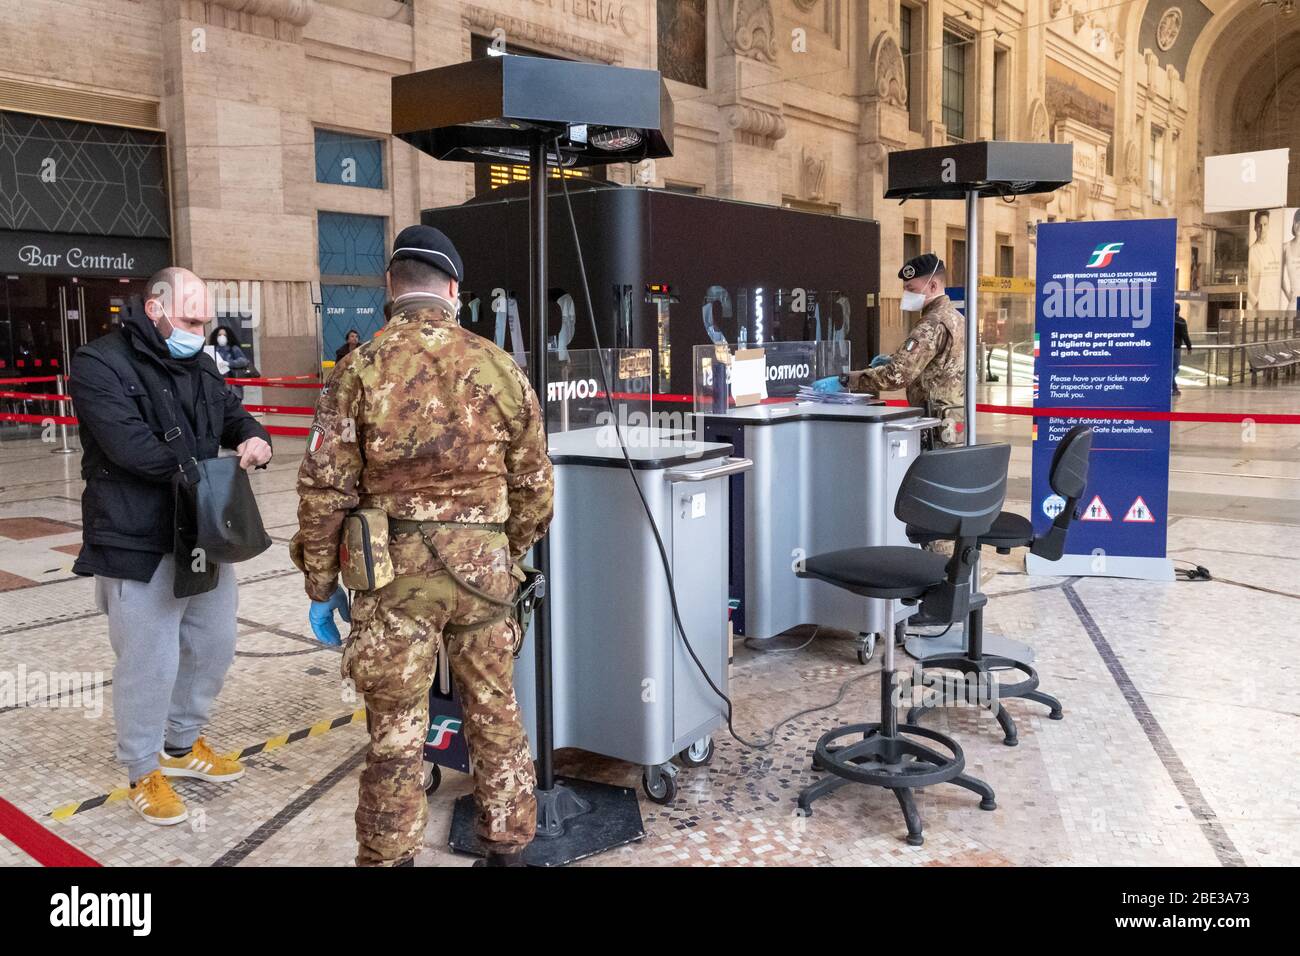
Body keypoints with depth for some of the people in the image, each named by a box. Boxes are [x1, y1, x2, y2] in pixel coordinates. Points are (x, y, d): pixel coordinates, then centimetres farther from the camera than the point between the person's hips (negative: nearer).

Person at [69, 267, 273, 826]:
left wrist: (254, 438, -5)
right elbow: (131, 446, -23)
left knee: (214, 647, 18)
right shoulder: (101, 365, -12)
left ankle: (183, 745, 39)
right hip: (137, 546, -8)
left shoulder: (199, 367, 11)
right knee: (150, 663, 1)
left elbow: (233, 415, 19)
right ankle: (144, 774, 22)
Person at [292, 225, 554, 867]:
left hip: (396, 573, -2)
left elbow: (324, 488, -7)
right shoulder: (499, 368, 1)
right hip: (483, 569, 3)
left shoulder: (362, 368, -6)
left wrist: (321, 585, 4)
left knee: (396, 733, 8)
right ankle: (508, 848, 30)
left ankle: (389, 858, 21)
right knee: (496, 716, 17)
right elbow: (534, 485, 5)